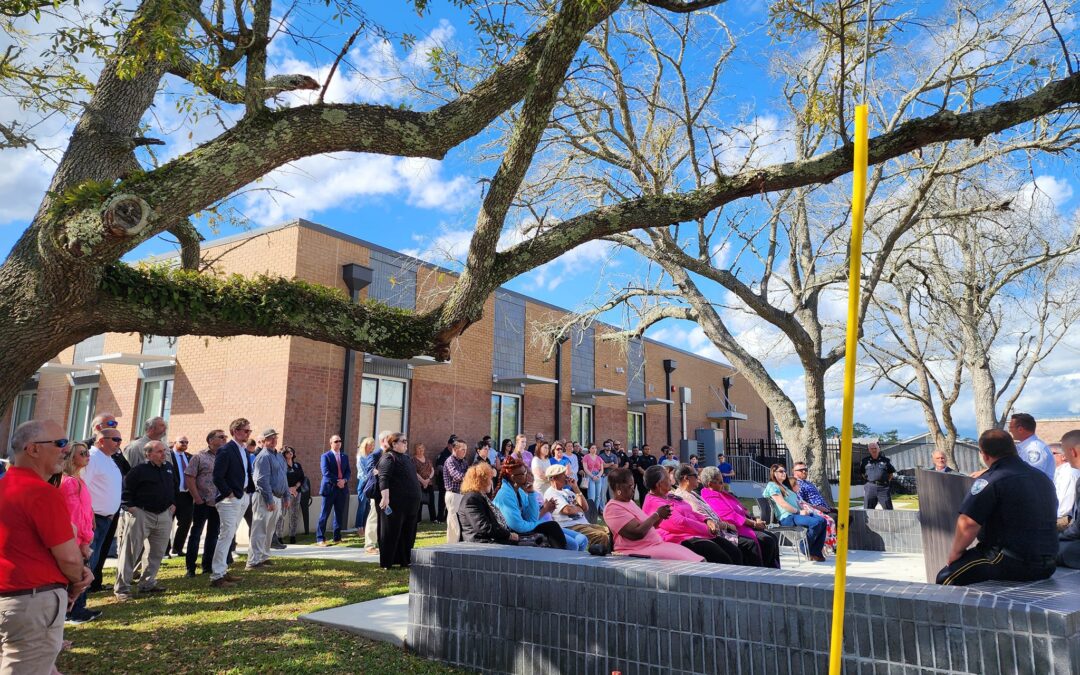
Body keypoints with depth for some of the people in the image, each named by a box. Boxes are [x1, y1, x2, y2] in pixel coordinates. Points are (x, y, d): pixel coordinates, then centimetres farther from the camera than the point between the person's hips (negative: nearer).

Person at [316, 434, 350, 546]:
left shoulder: (345, 456, 15)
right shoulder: (325, 456, -2)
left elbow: (348, 471, 10)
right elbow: (326, 472, -12)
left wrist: (344, 480, -10)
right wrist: (337, 481, -16)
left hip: (342, 488, 5)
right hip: (329, 488, -5)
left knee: (340, 515, 8)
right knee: (324, 515, -2)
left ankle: (337, 538, 16)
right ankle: (320, 539, 3)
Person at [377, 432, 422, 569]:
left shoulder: (407, 458, 17)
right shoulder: (388, 458, -9)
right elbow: (383, 479, -19)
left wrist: (415, 499, 23)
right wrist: (385, 497, -29)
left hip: (410, 503, 8)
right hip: (395, 503, -8)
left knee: (408, 533, 11)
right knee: (391, 532, 0)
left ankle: (404, 560, 20)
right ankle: (387, 562, 8)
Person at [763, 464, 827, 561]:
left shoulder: (785, 486, 29)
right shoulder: (772, 486, -2)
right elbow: (782, 504, -12)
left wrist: (804, 508, 6)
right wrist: (799, 512, -14)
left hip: (797, 514, 9)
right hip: (787, 517, -9)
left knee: (822, 520, -13)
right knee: (815, 522, -27)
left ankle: (816, 551, -11)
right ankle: (807, 551, -9)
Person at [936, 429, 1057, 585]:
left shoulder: (990, 480, -15)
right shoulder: (1043, 477, 11)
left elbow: (968, 524, -22)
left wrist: (956, 552, -6)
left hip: (1013, 563, -9)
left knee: (947, 578, -1)